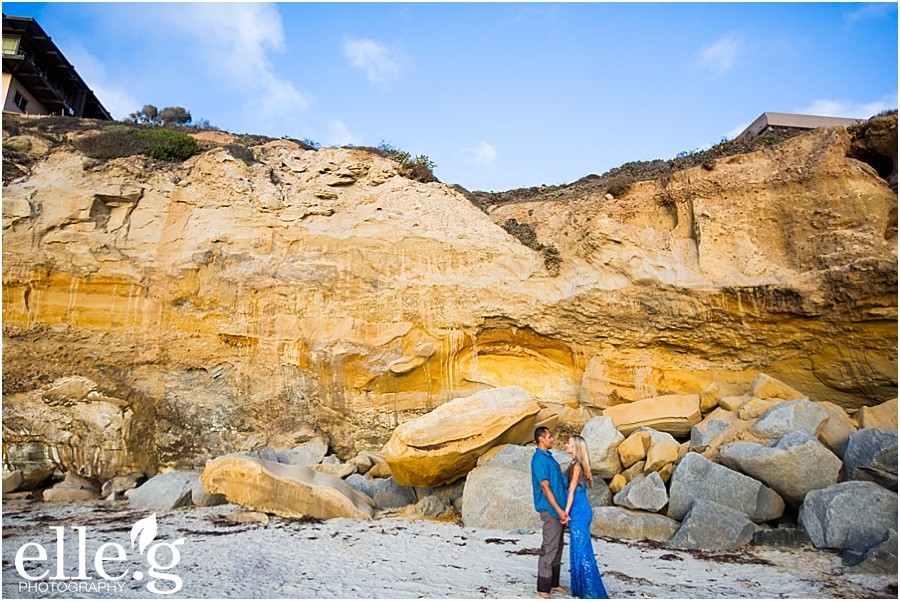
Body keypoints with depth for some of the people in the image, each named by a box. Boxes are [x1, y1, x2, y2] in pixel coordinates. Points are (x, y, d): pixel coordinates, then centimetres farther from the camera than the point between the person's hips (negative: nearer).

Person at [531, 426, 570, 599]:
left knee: (557, 548, 15)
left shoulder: (549, 457, 14)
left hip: (558, 509, 9)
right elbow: (545, 487, -19)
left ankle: (554, 583, 24)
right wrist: (558, 510, -21)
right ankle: (543, 589, 2)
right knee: (549, 549, -5)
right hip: (550, 510, -9)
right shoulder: (539, 459, -15)